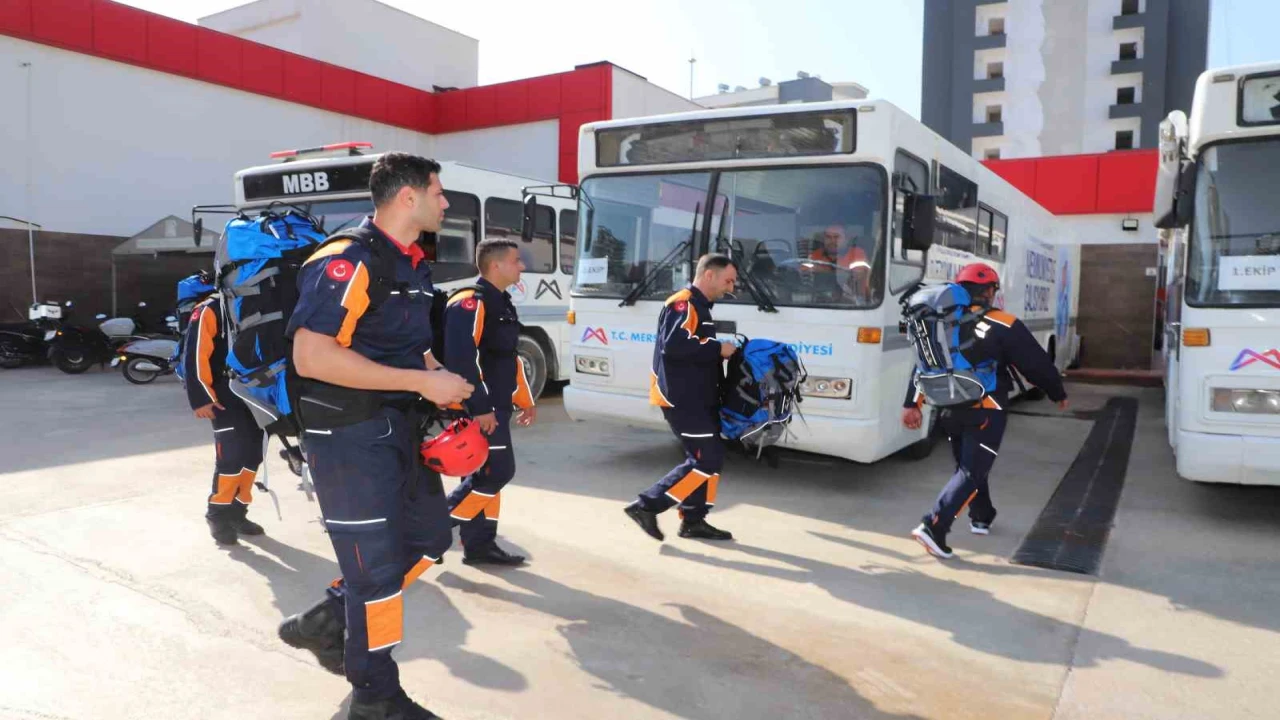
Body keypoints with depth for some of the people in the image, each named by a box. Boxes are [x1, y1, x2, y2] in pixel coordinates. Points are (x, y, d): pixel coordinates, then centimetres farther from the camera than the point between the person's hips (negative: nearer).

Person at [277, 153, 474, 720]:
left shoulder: (414, 266, 11)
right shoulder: (348, 260, -18)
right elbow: (312, 357, -28)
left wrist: (443, 382, 4)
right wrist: (423, 382, -26)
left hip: (399, 426, 9)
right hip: (350, 433, -9)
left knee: (428, 536, 17)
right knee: (377, 564, 1)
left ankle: (327, 622, 33)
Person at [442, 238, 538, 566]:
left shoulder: (502, 303, 17)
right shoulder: (470, 302, -16)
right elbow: (460, 359, -25)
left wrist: (525, 400, 23)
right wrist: (480, 407, -26)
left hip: (495, 406, 10)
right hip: (475, 408, -10)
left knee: (489, 474, 12)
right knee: (495, 472, -8)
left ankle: (479, 544, 21)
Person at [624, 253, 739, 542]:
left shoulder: (699, 307, 18)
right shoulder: (683, 304, -14)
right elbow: (674, 345, -29)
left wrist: (719, 351, 3)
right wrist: (718, 349, -21)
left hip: (697, 397, 10)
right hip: (680, 398, -10)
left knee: (709, 458, 12)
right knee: (707, 460, -10)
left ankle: (693, 520, 21)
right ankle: (646, 505, -4)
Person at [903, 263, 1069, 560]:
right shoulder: (1005, 327, -11)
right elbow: (1037, 364, -3)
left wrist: (912, 405, 5)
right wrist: (1058, 394, 14)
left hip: (950, 411, 6)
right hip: (985, 413, -5)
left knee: (968, 465, 23)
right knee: (971, 473, -4)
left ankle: (981, 518, 38)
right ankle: (933, 526, -16)